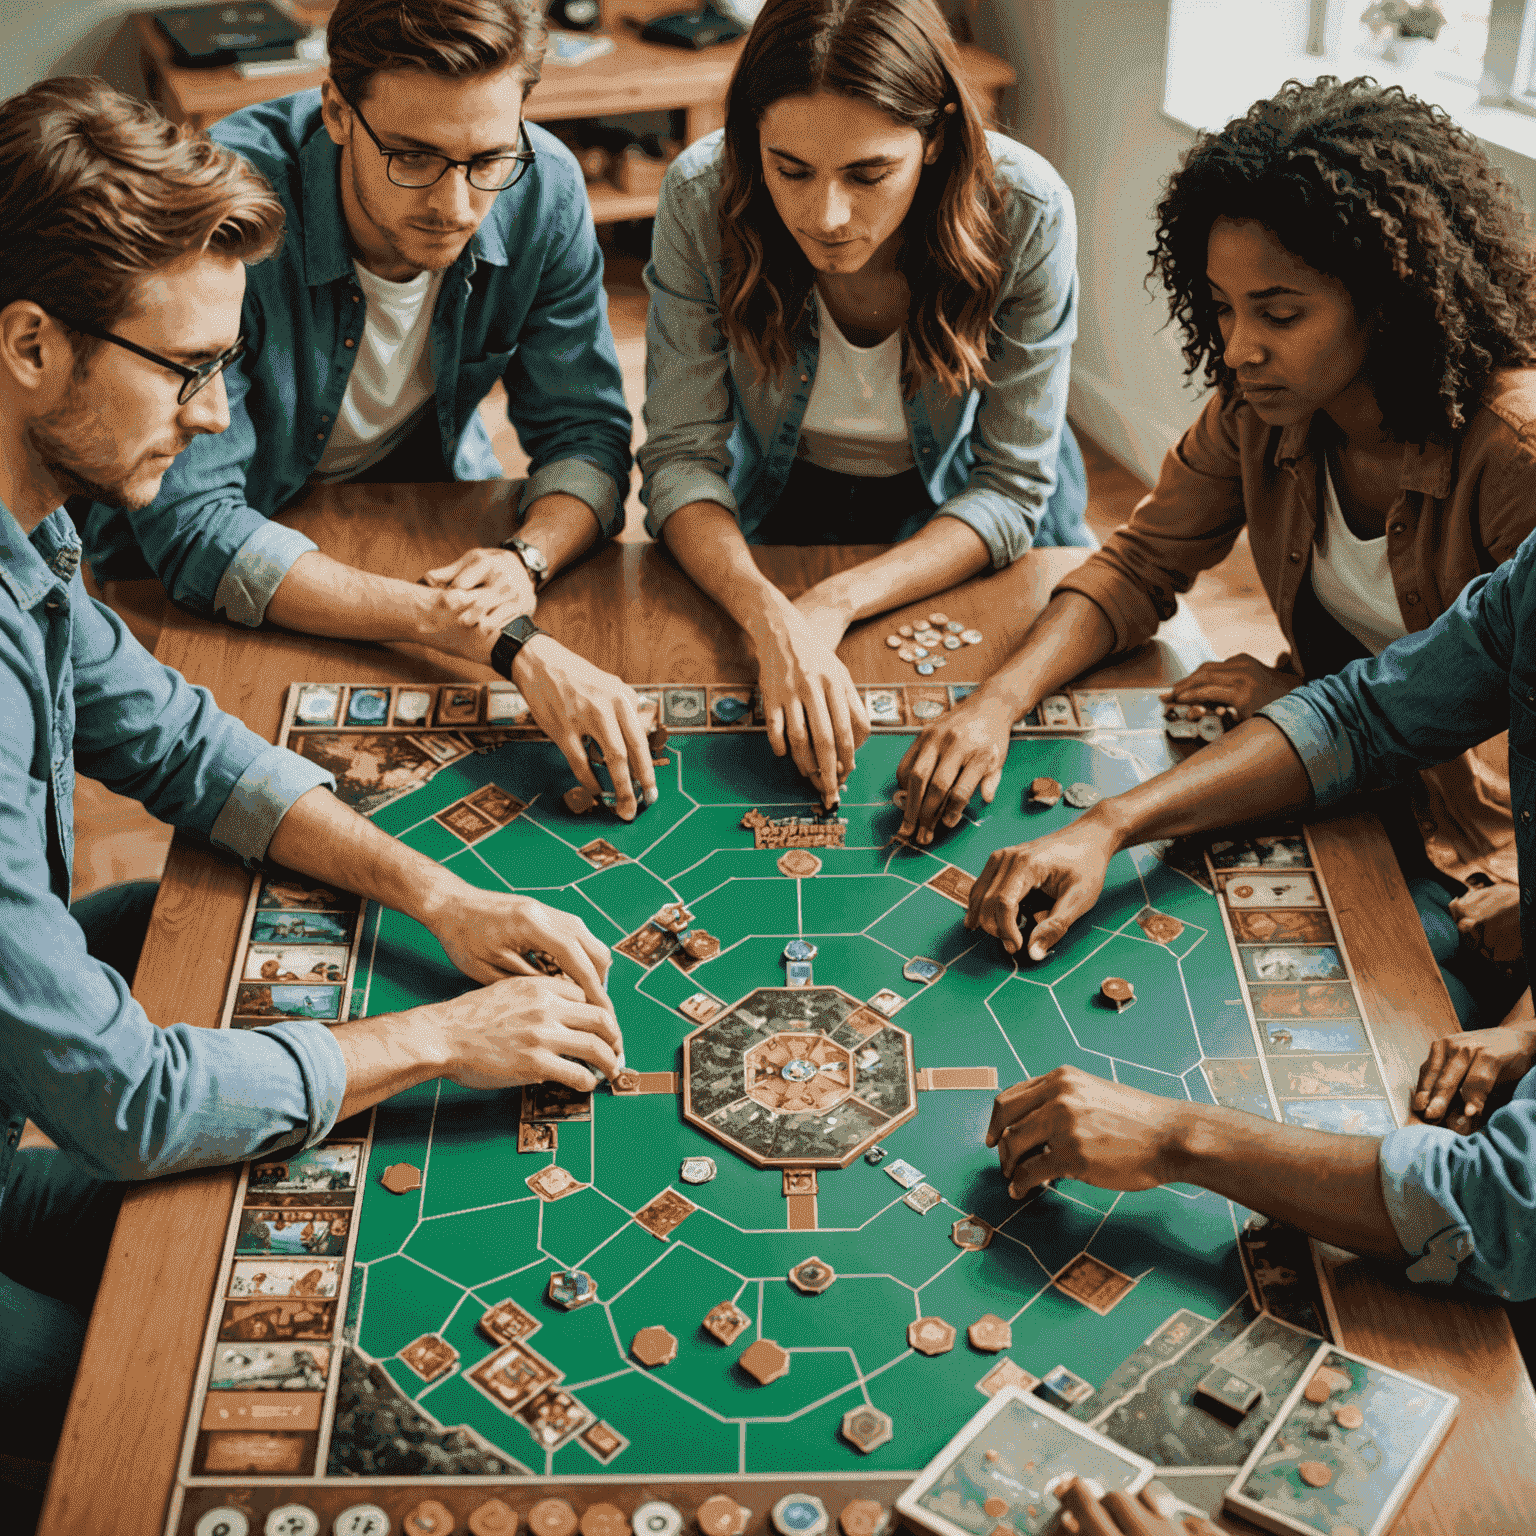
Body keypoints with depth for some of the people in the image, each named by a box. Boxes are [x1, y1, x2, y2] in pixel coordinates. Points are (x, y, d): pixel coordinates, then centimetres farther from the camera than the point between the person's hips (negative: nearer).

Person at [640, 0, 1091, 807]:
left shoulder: (1024, 212, -26)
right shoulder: (701, 197, -24)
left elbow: (1011, 486, -19)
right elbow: (682, 455, -20)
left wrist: (835, 604, -34)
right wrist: (771, 617, -39)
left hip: (962, 536, 0)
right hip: (774, 512, 0)